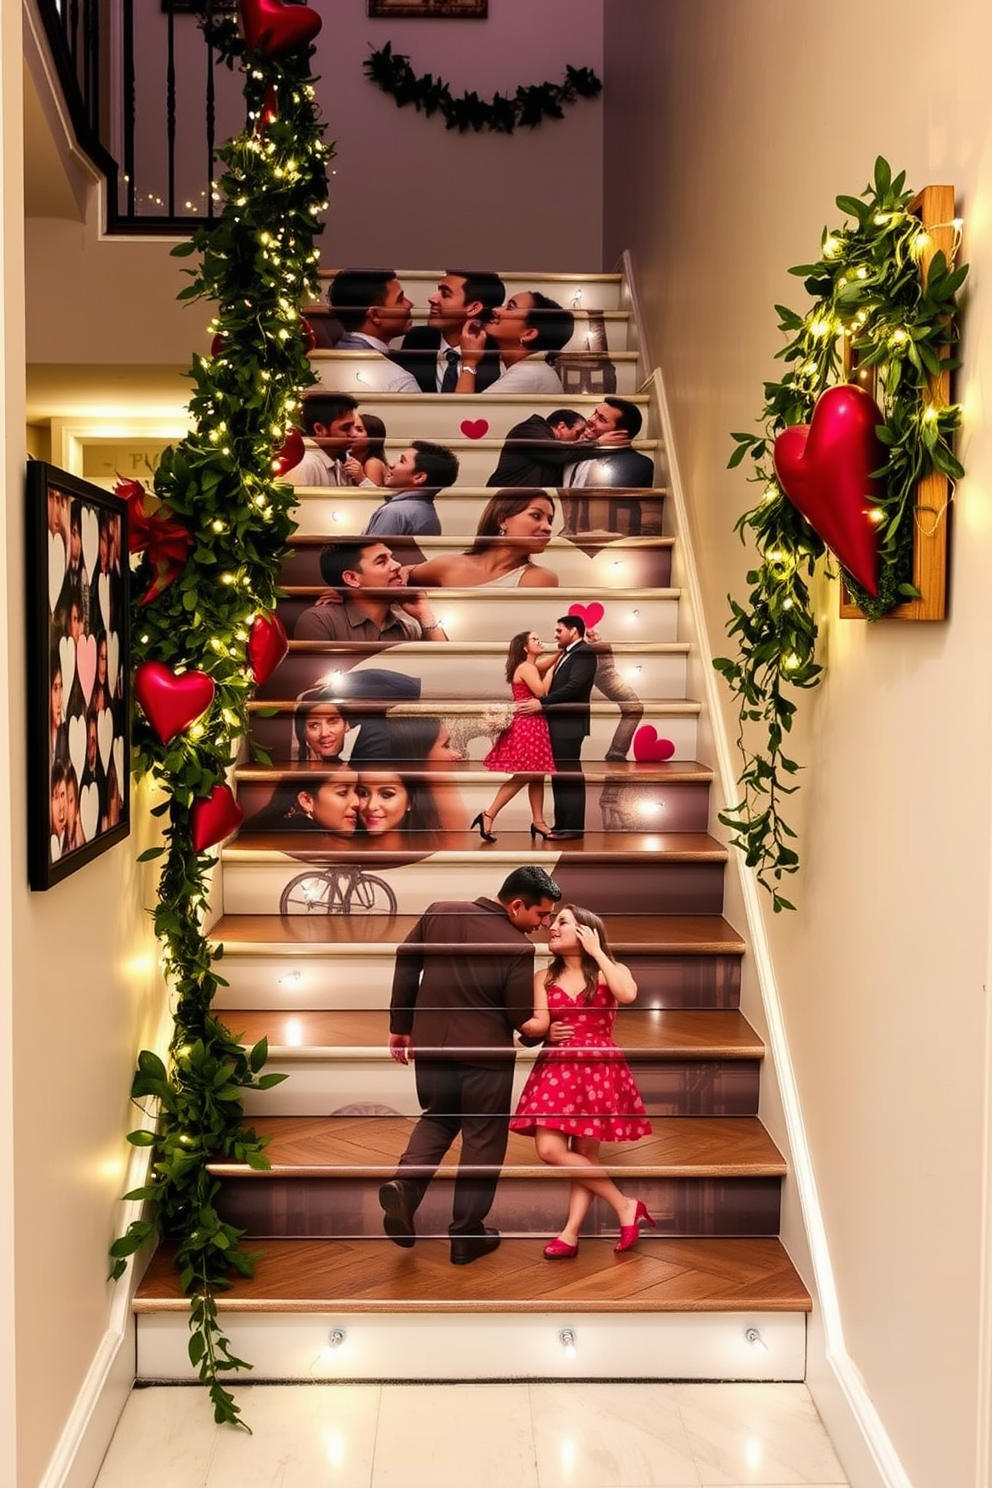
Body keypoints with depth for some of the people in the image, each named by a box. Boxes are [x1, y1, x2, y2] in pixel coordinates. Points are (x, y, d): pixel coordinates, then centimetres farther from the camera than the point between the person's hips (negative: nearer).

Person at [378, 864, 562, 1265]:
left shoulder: (439, 912, -4)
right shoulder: (518, 947, -18)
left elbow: (405, 963, 3)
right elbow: (520, 1017, -13)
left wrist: (400, 1025, 13)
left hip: (430, 1044, 5)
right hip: (485, 1052, -4)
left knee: (437, 1117, 25)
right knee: (483, 1138, 12)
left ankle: (405, 1183, 0)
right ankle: (466, 1234, 17)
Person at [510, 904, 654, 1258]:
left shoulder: (609, 971, 1)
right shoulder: (544, 977, 9)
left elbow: (628, 994, -22)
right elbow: (539, 1023, -1)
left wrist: (596, 951, -15)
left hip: (599, 1070, -4)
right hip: (557, 1069, 4)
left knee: (585, 1152, -4)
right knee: (549, 1149, -7)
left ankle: (570, 1234, 8)